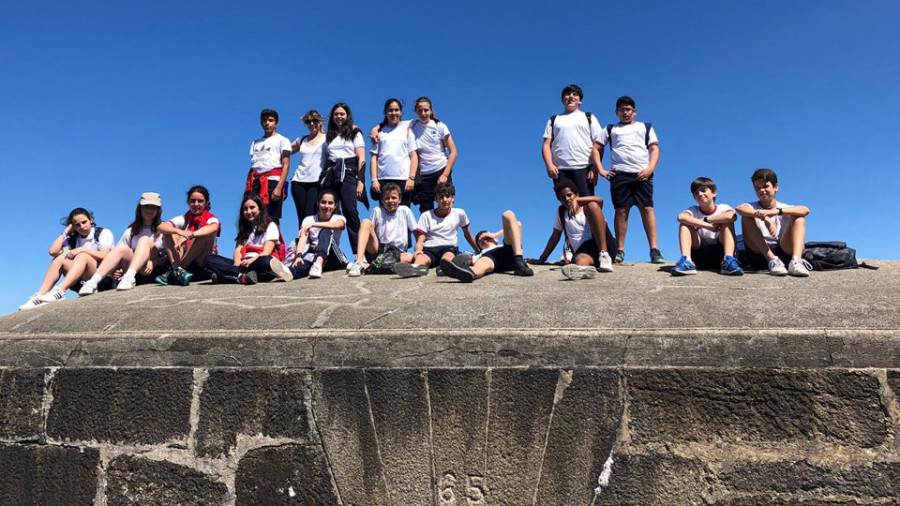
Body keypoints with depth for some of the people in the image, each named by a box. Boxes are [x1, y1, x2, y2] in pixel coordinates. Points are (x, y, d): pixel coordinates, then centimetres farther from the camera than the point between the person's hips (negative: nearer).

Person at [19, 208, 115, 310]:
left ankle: (60, 291, -45)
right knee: (60, 258, -12)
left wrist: (82, 250, -10)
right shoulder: (72, 240, 18)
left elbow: (104, 256, -8)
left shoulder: (104, 233, 6)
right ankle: (40, 296, -26)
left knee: (83, 256, -28)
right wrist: (65, 232, 6)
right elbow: (53, 252, 1)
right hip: (82, 282, 5)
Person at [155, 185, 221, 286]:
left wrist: (190, 235, -38)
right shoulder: (183, 219, 10)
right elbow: (161, 227, -9)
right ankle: (177, 269, -31)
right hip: (182, 259, 3)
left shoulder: (210, 219, 1)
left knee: (206, 235, -27)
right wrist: (178, 231, -30)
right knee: (169, 233, -9)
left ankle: (173, 274, -27)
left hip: (202, 265, -3)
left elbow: (214, 228, -26)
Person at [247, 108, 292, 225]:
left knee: (272, 220, -10)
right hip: (256, 182, 5)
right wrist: (246, 189, 8)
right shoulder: (255, 143, 25)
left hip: (272, 181, -4)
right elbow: (252, 167, 21)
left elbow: (285, 165, -2)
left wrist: (279, 187, -15)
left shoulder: (282, 140, 10)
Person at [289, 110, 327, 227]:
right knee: (301, 217, 1)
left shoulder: (326, 139, 7)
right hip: (299, 181, 4)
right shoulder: (302, 140, 19)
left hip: (316, 182, -4)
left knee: (310, 217, -14)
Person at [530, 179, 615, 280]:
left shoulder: (587, 207, 7)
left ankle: (604, 256, -34)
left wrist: (576, 200, -28)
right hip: (582, 251, 2)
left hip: (602, 244, -2)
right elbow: (555, 237, 22)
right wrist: (542, 259, 22)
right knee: (580, 260, -37)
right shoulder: (561, 212, 17)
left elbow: (600, 200, -18)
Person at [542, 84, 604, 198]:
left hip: (584, 168, -1)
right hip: (560, 169, 1)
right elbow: (546, 145, 11)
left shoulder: (588, 118, 19)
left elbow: (597, 145, 9)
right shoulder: (554, 120, 22)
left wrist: (595, 168, -6)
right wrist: (549, 165, -7)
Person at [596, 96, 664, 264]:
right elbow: (597, 149, 15)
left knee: (647, 208, -9)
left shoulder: (646, 127, 22)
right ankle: (620, 251, -2)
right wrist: (601, 170, 2)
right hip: (619, 174, 0)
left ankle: (654, 250, -12)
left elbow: (655, 149, 12)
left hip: (642, 174, 0)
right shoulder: (610, 129, 21)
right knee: (621, 210, -5)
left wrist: (650, 169, -5)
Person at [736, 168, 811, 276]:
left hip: (783, 253, 1)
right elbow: (739, 208, -17)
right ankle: (772, 261, -30)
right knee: (747, 216, -16)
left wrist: (776, 211, -25)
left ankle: (796, 261, -34)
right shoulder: (752, 207, 11)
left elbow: (805, 210, -10)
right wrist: (765, 218, -33)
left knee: (798, 218, -10)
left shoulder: (784, 208, 14)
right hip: (758, 254, -1)